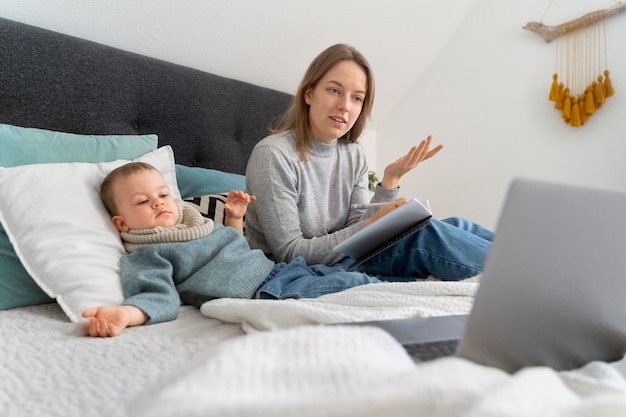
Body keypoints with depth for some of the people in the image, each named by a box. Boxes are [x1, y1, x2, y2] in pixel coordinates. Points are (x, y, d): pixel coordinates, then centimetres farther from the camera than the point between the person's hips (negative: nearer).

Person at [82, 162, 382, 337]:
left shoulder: (199, 224, 23)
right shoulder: (145, 257, 0)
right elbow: (159, 296, -18)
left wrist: (235, 219, 23)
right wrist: (124, 313, -38)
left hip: (279, 269, 9)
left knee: (349, 275, 4)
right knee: (353, 285, -19)